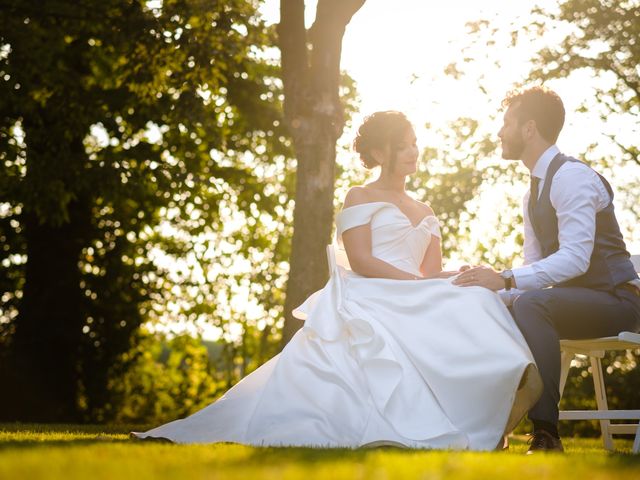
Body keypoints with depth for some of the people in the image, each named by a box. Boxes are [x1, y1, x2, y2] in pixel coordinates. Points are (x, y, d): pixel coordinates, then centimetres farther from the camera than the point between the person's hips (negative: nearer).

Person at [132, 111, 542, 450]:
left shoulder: (425, 214, 29)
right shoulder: (360, 198, 10)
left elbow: (434, 273, 17)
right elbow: (361, 261, -5)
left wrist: (445, 281, -9)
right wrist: (419, 283, -13)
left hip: (413, 306, 6)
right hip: (367, 304, -6)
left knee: (472, 301, -26)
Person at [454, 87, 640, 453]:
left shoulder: (571, 176, -16)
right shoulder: (535, 193, 15)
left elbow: (575, 257, -26)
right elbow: (534, 264, 15)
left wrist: (507, 279, -31)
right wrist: (495, 285, -4)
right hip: (574, 299, 10)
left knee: (530, 304, -34)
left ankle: (547, 435, -37)